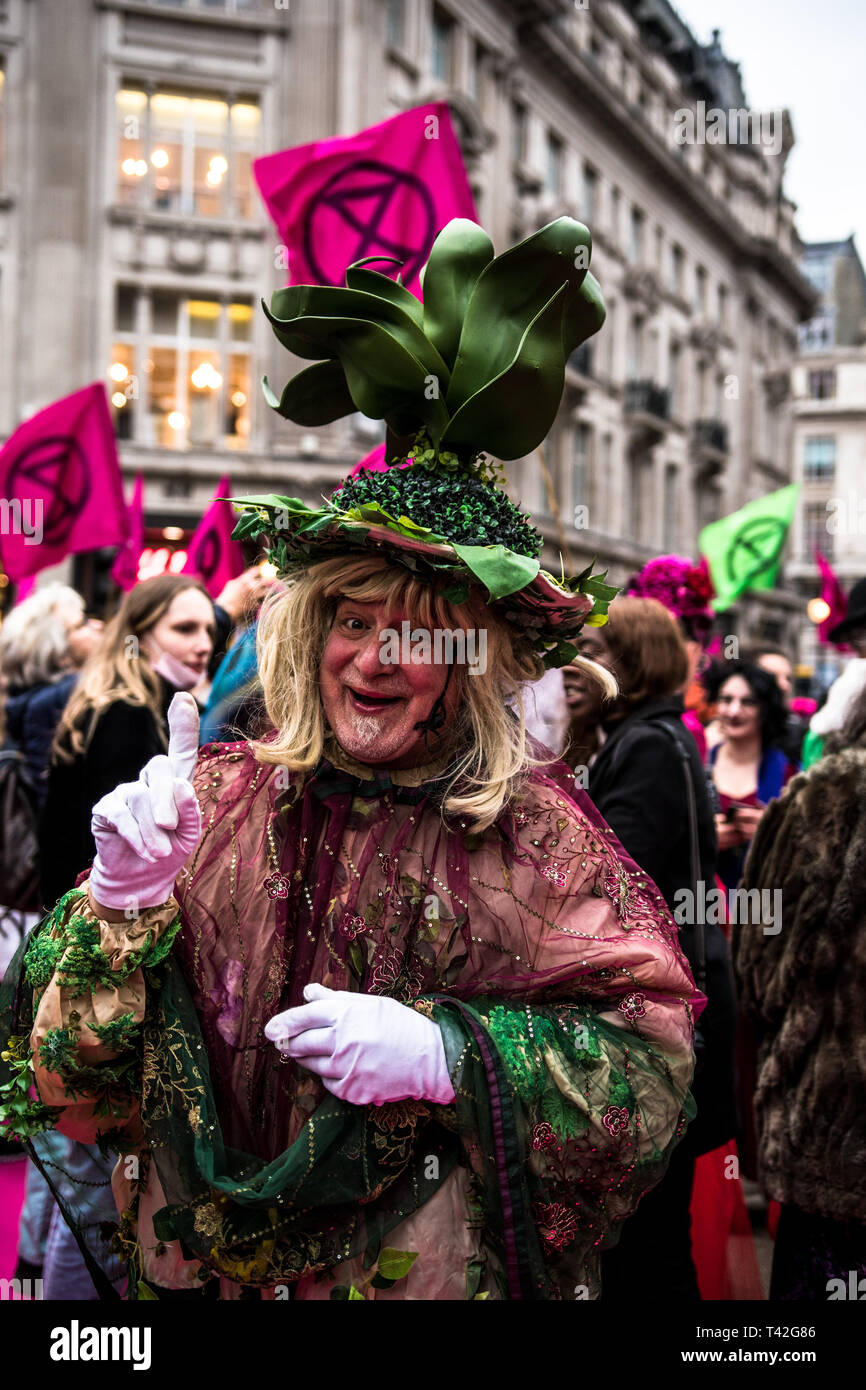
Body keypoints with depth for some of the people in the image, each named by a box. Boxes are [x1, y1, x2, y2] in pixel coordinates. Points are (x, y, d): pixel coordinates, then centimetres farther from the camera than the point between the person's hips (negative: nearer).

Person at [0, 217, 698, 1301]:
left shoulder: (535, 834, -13)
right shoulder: (219, 797, -7)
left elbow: (649, 1075, -15)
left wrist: (448, 1053, -27)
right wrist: (123, 897, -23)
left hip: (446, 1280, -2)